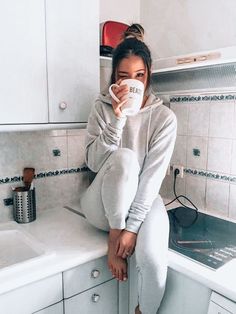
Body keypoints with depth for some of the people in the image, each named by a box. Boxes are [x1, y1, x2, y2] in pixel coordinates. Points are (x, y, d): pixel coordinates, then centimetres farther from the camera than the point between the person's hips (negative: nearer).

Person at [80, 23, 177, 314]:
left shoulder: (164, 117, -7)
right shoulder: (102, 108, -3)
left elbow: (153, 176, -13)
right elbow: (93, 162, -12)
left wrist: (132, 227, -19)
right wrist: (117, 120, -24)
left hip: (143, 200, 1)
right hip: (101, 205, 0)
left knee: (153, 258, -27)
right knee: (124, 157, -31)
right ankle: (113, 238, -14)